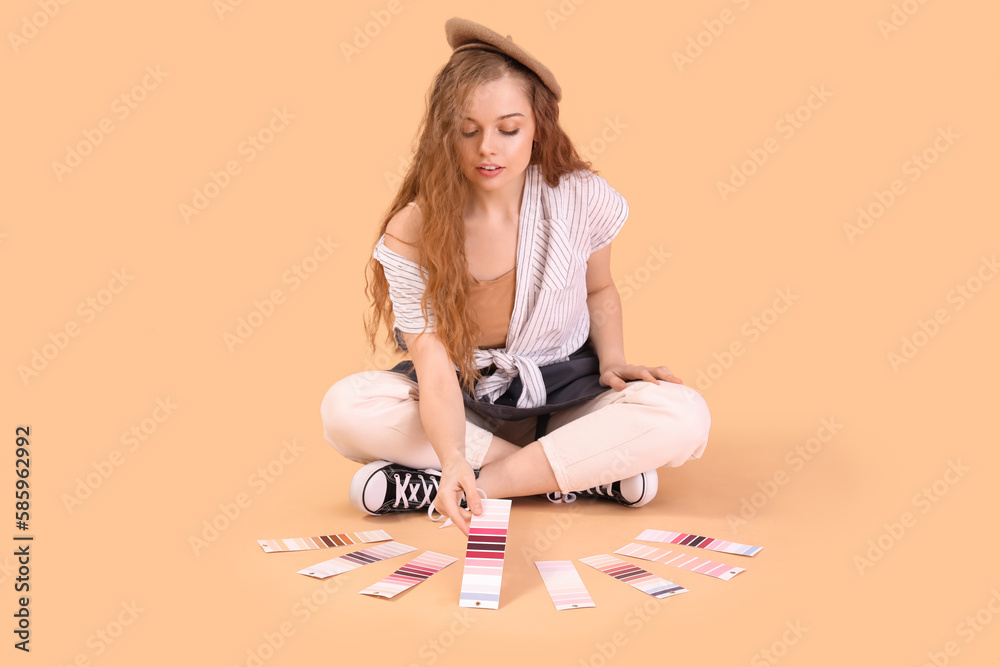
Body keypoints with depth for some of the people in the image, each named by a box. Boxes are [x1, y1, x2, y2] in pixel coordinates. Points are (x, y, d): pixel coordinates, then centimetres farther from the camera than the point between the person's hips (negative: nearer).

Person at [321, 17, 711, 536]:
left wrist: (612, 360, -10)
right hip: (464, 403, 0)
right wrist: (452, 457, -42)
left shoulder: (582, 199, -12)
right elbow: (435, 366, -23)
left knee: (684, 417, -27)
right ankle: (588, 472, -22)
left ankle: (474, 486, -23)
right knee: (346, 408, -29)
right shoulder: (412, 233, -16)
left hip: (564, 396, 0)